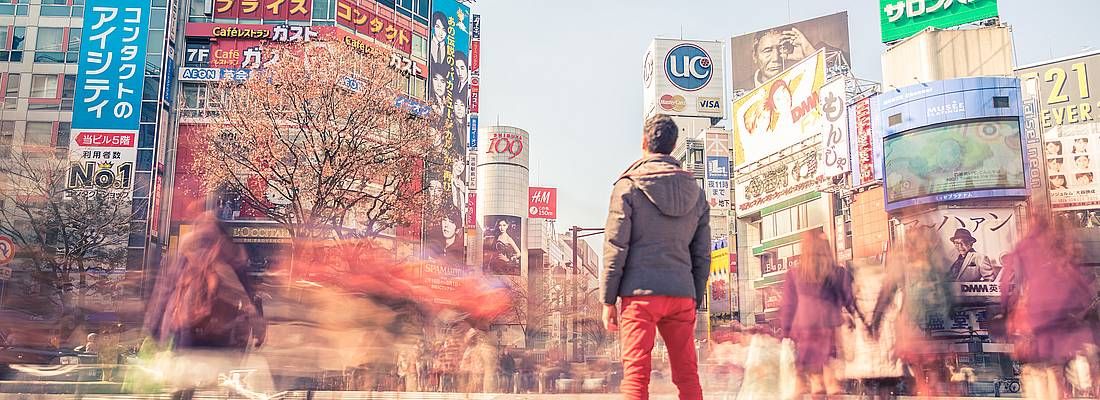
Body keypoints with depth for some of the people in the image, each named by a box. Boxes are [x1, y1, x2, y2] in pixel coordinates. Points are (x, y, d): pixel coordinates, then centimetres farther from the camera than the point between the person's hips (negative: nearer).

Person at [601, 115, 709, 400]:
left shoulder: (628, 187, -1)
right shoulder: (696, 192, 13)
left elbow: (616, 247, -5)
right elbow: (702, 255, 14)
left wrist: (608, 300, -1)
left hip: (640, 293, -4)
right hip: (682, 294, 4)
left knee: (635, 376, -2)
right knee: (688, 377, 9)